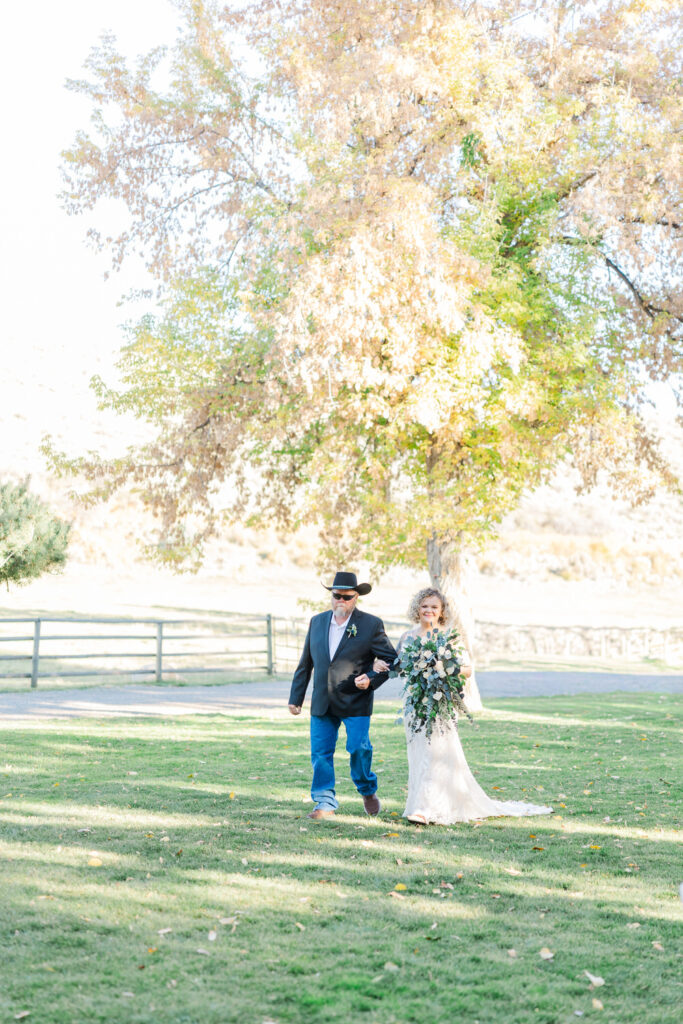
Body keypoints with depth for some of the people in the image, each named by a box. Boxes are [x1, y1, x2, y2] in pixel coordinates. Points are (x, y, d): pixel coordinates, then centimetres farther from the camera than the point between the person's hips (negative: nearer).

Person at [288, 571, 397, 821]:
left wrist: (372, 679, -15)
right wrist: (295, 697, 15)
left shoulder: (371, 625, -4)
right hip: (322, 703, 4)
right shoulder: (317, 622, 9)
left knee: (358, 748, -8)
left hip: (355, 702, -4)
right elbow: (306, 663, 15)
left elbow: (392, 660, 1)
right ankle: (325, 803, 10)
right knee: (320, 753, 0)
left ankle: (368, 791, 19)